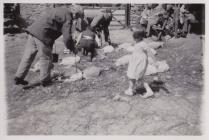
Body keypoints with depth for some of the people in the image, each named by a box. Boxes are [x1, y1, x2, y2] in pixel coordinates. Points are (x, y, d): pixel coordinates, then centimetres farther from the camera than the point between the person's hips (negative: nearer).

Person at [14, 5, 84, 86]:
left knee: (28, 56, 13)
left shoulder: (59, 10, 21)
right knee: (46, 58, 7)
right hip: (42, 35, -9)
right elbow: (67, 37, -12)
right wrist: (73, 49, 2)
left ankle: (19, 78, 20)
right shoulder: (68, 18, -6)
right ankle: (45, 81, 19)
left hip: (33, 30, 9)